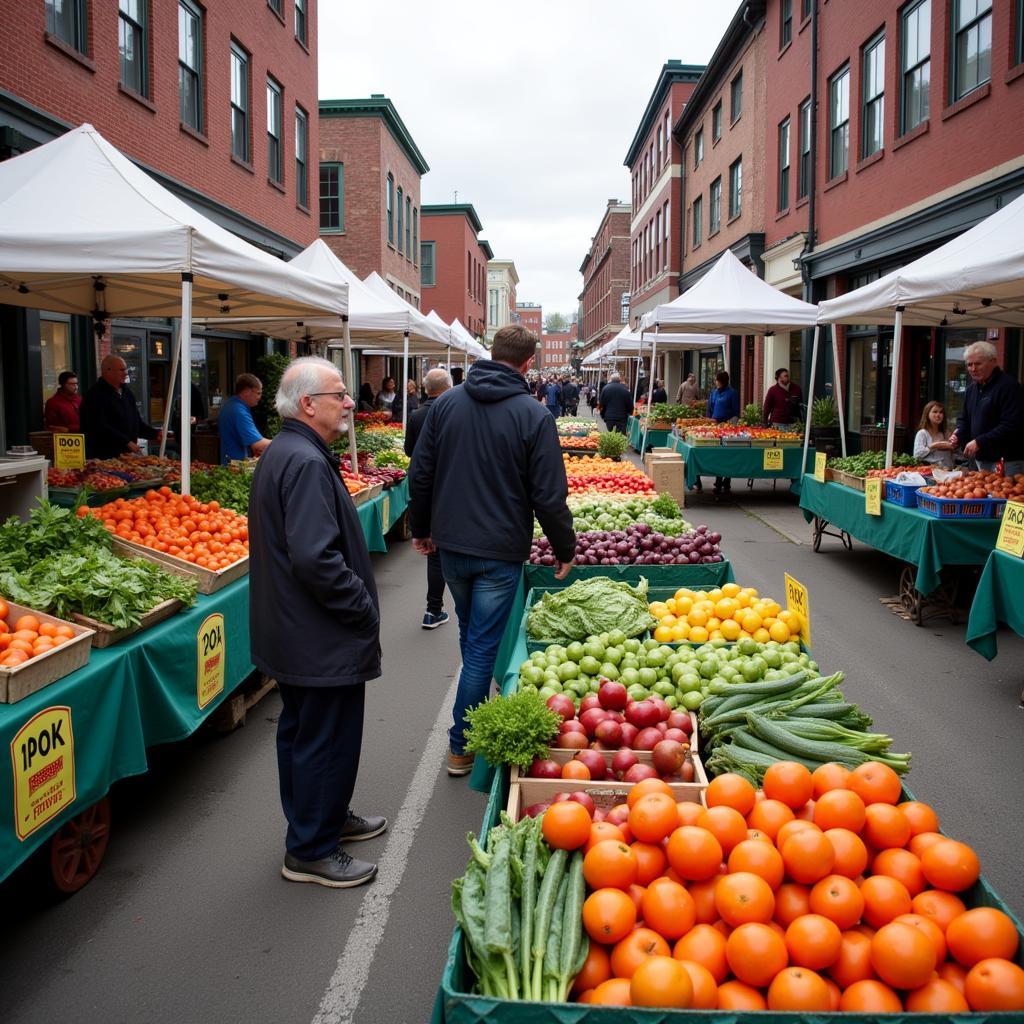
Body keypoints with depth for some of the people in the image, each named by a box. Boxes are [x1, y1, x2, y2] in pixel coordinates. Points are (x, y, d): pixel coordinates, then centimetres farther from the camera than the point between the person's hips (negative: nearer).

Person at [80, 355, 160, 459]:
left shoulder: (126, 391, 16)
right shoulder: (95, 395, -10)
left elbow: (137, 422, 23)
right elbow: (100, 428, -20)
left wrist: (155, 434, 7)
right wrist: (127, 442, -23)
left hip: (127, 453, 7)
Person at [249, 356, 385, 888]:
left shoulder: (281, 453, 10)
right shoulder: (307, 462, -24)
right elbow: (316, 559, -31)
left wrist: (358, 601, 16)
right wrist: (365, 610, -18)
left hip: (290, 632, 11)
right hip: (322, 638, -11)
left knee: (302, 730, 22)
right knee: (326, 739, 3)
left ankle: (326, 817, 41)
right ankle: (312, 851, 18)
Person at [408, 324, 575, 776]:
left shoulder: (446, 403, 0)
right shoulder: (532, 415, -13)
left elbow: (420, 474, 4)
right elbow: (548, 495, -12)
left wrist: (421, 528, 17)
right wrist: (565, 548, 1)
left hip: (451, 545, 5)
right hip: (499, 551, -5)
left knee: (471, 637, 24)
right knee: (482, 647, 4)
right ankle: (461, 746, 12)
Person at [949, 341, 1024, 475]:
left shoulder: (1009, 386, -14)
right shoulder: (972, 388, 14)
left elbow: (1012, 426, -22)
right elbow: (964, 419, 24)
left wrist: (980, 442, -24)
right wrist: (958, 433, 2)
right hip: (981, 459, 8)